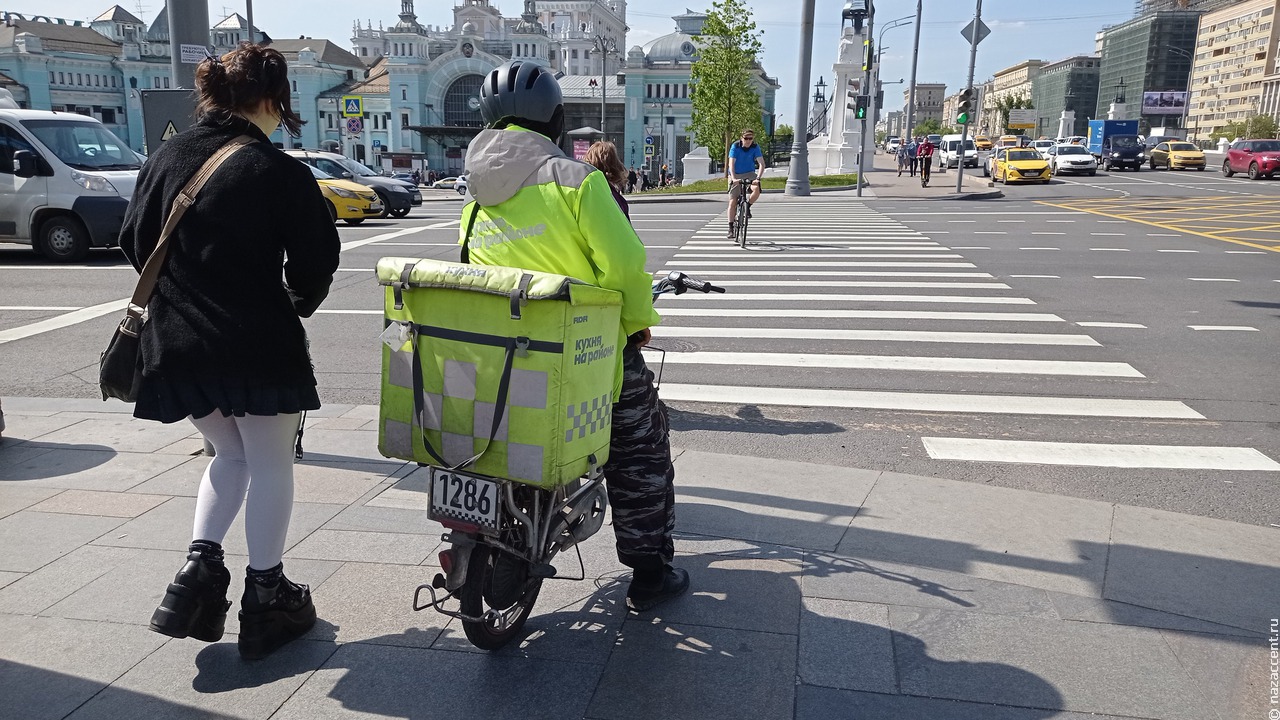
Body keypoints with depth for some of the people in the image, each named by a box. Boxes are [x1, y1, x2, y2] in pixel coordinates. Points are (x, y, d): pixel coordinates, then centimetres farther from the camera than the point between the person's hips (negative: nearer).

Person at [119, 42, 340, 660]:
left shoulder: (166, 158, 4)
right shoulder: (278, 171, -12)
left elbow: (135, 242, 8)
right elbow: (316, 258, -10)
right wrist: (298, 304, 10)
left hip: (176, 343, 6)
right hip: (258, 343, -5)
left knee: (228, 454, 25)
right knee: (269, 464, 10)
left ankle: (199, 569, 14)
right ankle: (265, 597, 17)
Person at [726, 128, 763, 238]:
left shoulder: (755, 147, -10)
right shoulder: (735, 146, -15)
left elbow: (761, 164, -18)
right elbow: (731, 163, -24)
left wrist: (758, 178, -34)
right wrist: (733, 178, -39)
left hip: (749, 174, 1)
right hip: (736, 176, -1)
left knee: (757, 189, -30)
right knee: (732, 202, -6)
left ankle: (748, 206, 0)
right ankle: (731, 227, 5)